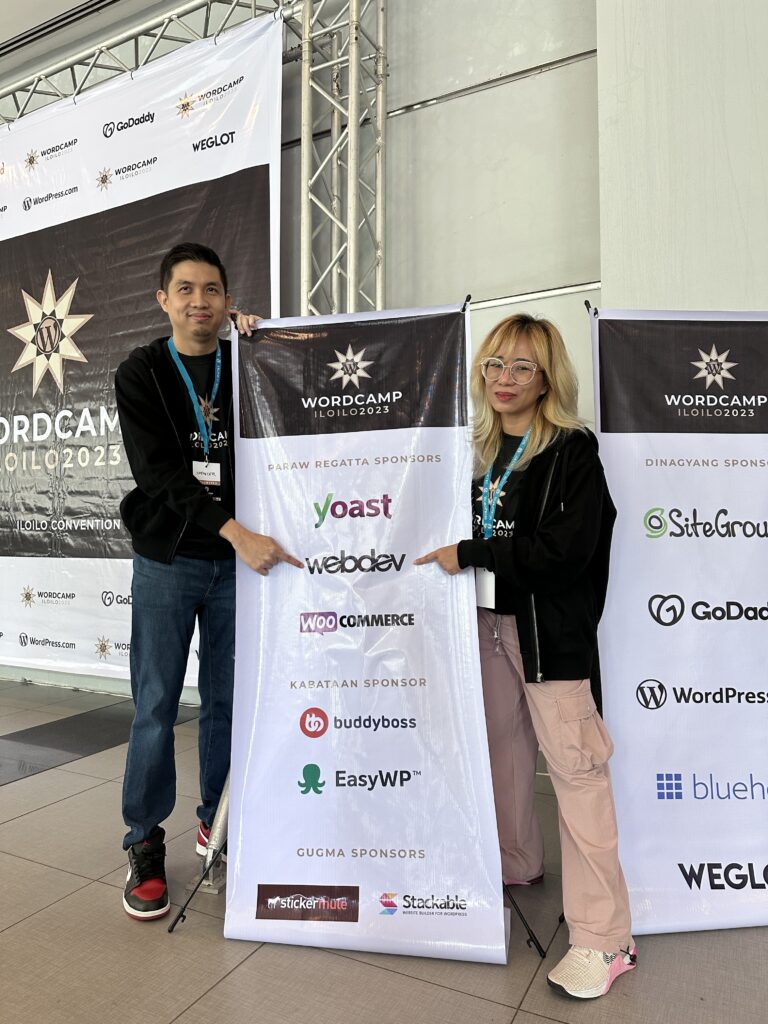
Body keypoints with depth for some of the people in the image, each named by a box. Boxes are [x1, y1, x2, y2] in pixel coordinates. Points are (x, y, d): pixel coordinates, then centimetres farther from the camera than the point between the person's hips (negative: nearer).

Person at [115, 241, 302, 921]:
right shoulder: (141, 374, -2)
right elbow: (159, 471, -14)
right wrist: (237, 532, -25)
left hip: (238, 558, 2)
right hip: (168, 559, -2)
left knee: (230, 700, 9)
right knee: (157, 706, 3)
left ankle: (217, 821, 29)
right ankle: (146, 846, 21)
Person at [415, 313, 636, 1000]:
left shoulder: (574, 450, -9)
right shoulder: (479, 450, 10)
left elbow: (569, 548, -20)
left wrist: (469, 554, -17)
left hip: (552, 628, -6)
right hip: (488, 620, 6)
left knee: (575, 766, -5)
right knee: (503, 748, 17)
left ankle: (604, 937, 7)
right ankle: (516, 864, 40)